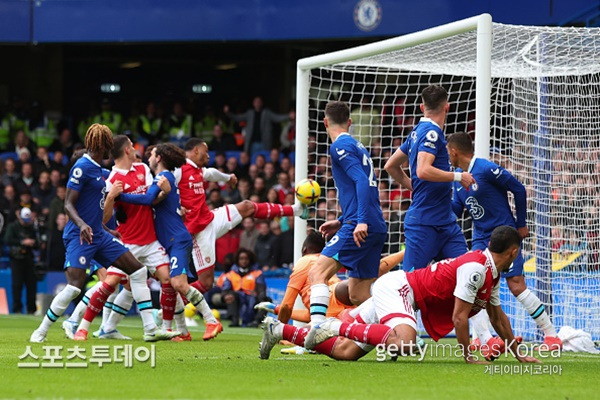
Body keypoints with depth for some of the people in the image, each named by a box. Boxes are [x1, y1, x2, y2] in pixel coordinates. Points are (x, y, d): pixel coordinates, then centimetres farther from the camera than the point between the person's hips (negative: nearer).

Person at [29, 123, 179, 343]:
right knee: (74, 287, -20)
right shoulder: (82, 167, -12)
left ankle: (150, 329, 5)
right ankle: (41, 331, -2)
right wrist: (81, 225, -33)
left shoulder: (97, 169, 14)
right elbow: (68, 204, -17)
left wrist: (108, 231, 33)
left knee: (138, 271, 4)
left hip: (99, 235, 10)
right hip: (79, 236, -10)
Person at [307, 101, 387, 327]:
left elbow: (362, 181, -17)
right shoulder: (358, 147, 23)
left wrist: (361, 221, -26)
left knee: (318, 273, -18)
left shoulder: (340, 146, -4)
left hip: (360, 227, -9)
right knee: (358, 295, 12)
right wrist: (341, 222, 30)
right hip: (376, 228, 9)